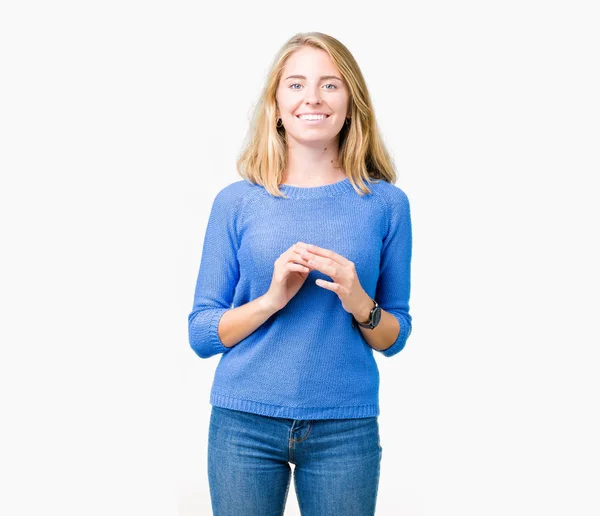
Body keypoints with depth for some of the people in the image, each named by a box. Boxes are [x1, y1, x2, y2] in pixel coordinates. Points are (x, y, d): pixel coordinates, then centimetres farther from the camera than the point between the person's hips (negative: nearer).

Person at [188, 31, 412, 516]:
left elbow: (396, 337, 7)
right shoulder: (236, 202, 0)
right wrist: (271, 298, -16)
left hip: (346, 427, 0)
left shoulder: (385, 203, 1)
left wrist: (360, 305, -14)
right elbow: (201, 334, 0)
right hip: (244, 422, 0)